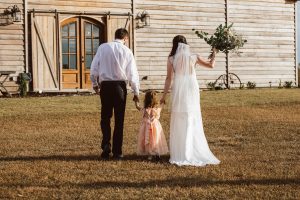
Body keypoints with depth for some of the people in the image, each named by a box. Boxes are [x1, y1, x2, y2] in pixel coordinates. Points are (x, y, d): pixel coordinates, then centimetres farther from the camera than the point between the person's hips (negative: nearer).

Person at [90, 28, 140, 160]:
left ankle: (106, 147, 0)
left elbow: (94, 68, 3)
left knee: (105, 118, 14)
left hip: (105, 85, 1)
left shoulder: (103, 48, 1)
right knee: (119, 120, 7)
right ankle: (117, 152, 10)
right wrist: (136, 92, 9)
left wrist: (95, 84, 18)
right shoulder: (126, 51, -1)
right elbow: (132, 74, 0)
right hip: (120, 86, -1)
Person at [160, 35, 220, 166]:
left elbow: (169, 78, -2)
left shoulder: (171, 59, -2)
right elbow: (211, 65, 11)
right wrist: (214, 54, 30)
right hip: (192, 91, 2)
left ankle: (180, 154, 5)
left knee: (179, 123, 5)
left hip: (178, 93, -1)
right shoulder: (193, 57, 3)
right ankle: (195, 153, 13)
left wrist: (164, 95, 4)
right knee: (193, 122, 10)